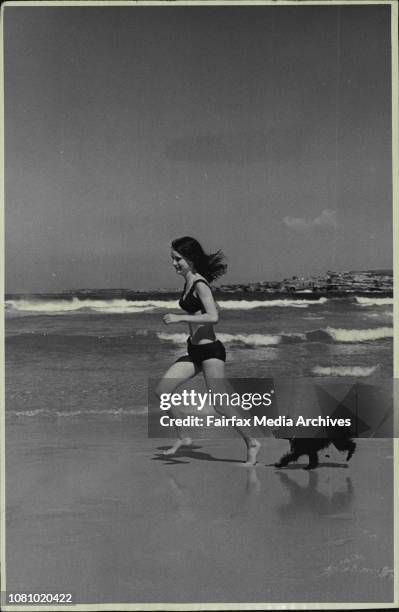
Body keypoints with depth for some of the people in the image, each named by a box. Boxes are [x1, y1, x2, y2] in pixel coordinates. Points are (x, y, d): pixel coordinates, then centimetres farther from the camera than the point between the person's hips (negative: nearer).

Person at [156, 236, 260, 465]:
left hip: (210, 351, -9)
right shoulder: (188, 283, 11)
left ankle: (251, 443, 14)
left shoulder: (199, 285, -16)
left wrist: (179, 318, -26)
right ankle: (182, 438, 16)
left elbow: (213, 317, -27)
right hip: (195, 351, 9)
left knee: (220, 404, -3)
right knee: (162, 391, 4)